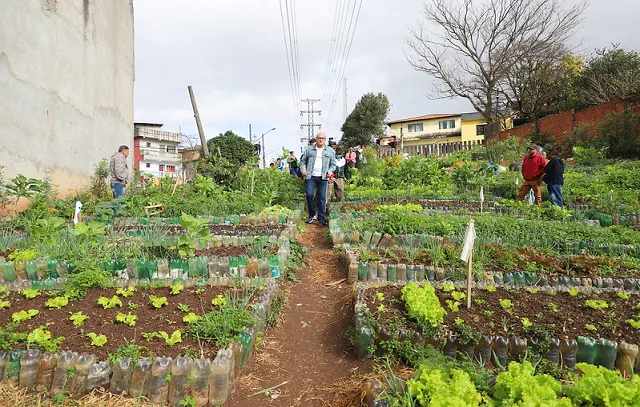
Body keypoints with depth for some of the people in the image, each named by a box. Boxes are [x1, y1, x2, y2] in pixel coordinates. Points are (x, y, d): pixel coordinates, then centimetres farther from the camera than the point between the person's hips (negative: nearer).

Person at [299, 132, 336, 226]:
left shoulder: (330, 151, 13)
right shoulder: (309, 149, 13)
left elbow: (333, 164, 15)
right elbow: (303, 161, 15)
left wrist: (330, 171, -4)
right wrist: (303, 169, -3)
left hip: (323, 177, 0)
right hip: (311, 176, 0)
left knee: (322, 197, -2)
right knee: (309, 195, -9)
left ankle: (321, 217, 6)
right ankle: (311, 214, 10)